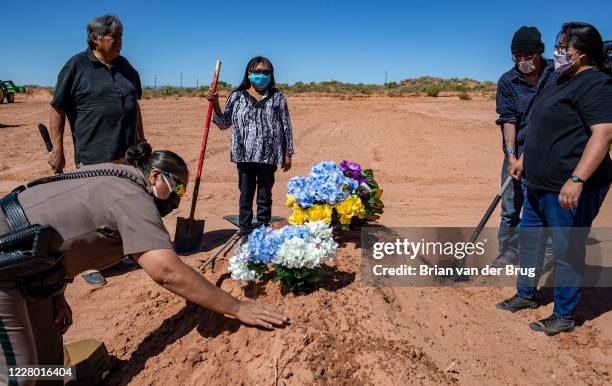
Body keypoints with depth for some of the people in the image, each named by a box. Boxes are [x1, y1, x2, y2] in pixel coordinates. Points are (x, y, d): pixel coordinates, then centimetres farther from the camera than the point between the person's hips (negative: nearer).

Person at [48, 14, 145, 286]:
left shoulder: (125, 67, 12)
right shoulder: (76, 66, -5)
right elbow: (58, 109, -5)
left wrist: (141, 140, 18)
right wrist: (57, 149, -8)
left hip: (127, 154, 6)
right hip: (93, 155, -6)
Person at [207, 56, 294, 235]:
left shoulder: (277, 97, 4)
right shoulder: (237, 97, 6)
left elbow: (286, 126, 5)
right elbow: (224, 124, 11)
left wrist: (288, 153, 3)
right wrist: (215, 105, -3)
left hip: (269, 156, 0)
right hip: (245, 155, 1)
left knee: (265, 195, 9)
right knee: (245, 194, 8)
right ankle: (245, 230, 20)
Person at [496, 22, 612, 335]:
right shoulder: (564, 81, 16)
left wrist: (576, 180, -34)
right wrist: (524, 158, 27)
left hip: (570, 189, -10)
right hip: (540, 184, 11)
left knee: (567, 250, 2)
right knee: (528, 237, 19)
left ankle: (563, 316, 18)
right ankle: (526, 295, 36)